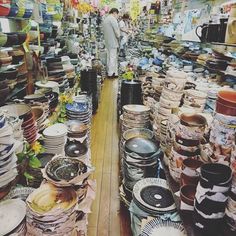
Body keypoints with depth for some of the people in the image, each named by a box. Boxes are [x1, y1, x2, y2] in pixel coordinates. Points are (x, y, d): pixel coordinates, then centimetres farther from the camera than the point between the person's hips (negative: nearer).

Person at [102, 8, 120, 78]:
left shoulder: (105, 19, 18)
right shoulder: (113, 19, -10)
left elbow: (105, 31, 15)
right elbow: (117, 30, -15)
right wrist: (118, 36, 3)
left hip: (107, 42, 9)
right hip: (113, 41, -9)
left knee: (109, 57, 13)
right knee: (113, 57, -5)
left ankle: (109, 72, 19)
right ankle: (111, 73, -3)